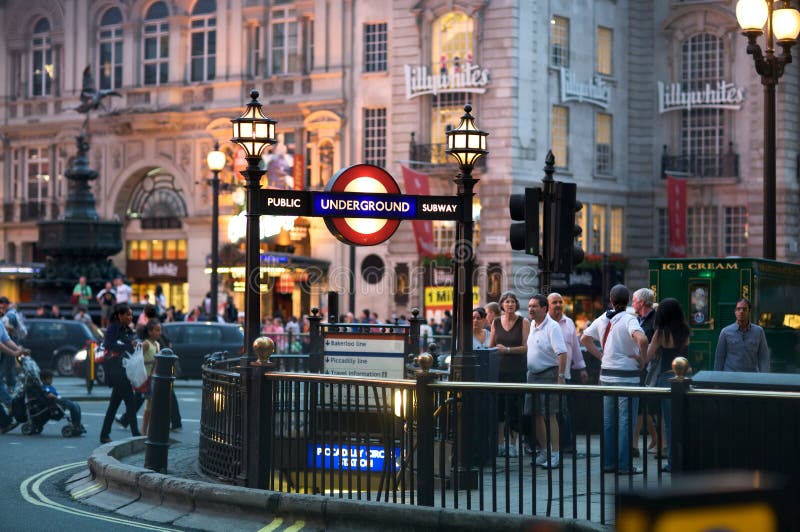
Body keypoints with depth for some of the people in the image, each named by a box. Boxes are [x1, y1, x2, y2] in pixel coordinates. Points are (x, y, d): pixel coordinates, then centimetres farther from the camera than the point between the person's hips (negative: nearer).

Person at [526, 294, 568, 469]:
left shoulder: (552, 327, -13)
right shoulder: (531, 326, 12)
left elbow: (562, 353, -19)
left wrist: (561, 377, -24)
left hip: (548, 374, -8)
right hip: (533, 375, 8)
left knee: (550, 414, -9)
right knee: (536, 414, 10)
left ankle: (555, 454, -7)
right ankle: (544, 450, 20)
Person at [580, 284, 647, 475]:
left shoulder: (602, 319, 6)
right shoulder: (629, 319, -13)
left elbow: (584, 339, 16)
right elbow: (642, 339, -30)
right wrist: (642, 359, -14)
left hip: (606, 375, 6)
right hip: (627, 375, -6)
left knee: (608, 420, 13)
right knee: (626, 421, -1)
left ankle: (608, 462, 17)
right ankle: (625, 465, 0)